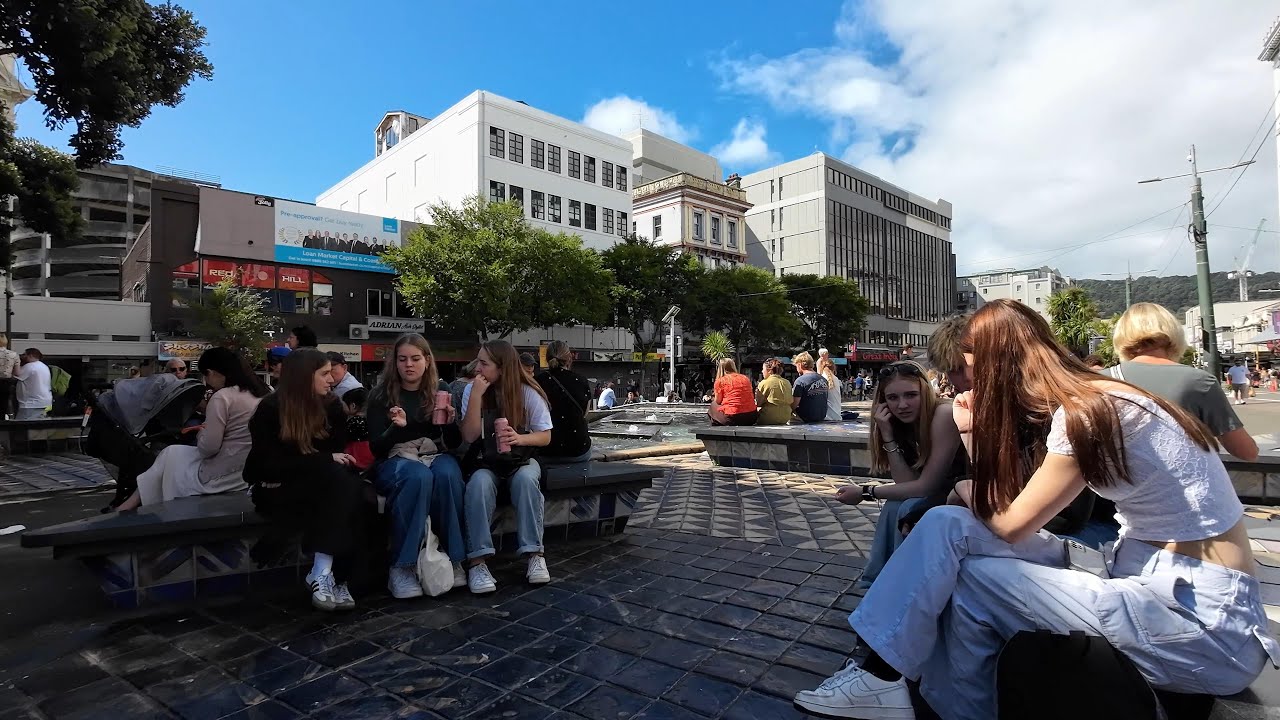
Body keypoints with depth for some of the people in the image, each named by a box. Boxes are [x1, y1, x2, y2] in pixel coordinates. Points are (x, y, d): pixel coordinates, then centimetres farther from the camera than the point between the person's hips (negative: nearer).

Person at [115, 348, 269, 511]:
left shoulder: (222, 397, -17)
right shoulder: (261, 393, 5)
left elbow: (208, 448, -17)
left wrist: (201, 432, 2)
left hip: (223, 477, -7)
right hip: (250, 472, 7)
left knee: (170, 455, 16)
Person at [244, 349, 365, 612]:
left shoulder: (332, 406, 1)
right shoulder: (270, 409, -12)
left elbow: (338, 452, 5)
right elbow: (272, 465, -19)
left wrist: (338, 462, -19)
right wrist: (326, 460, -24)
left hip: (321, 484, 4)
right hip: (275, 487, -4)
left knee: (353, 487, -30)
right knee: (336, 479, -33)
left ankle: (324, 574, -28)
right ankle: (330, 576, -29)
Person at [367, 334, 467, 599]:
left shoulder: (441, 389, 6)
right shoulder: (381, 395, 1)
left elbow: (455, 443, 7)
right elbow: (376, 448, -5)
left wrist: (450, 423, -16)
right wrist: (396, 427, -25)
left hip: (435, 456, 2)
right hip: (395, 461, -2)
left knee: (448, 474, -34)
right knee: (418, 477, -37)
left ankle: (453, 558, -24)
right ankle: (401, 566, -30)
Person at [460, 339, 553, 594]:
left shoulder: (529, 393, -9)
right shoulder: (471, 390, -5)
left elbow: (545, 436, -5)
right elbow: (469, 436, -13)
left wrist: (520, 438, -26)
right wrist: (476, 396, -22)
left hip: (521, 460, 0)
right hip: (485, 462, 1)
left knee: (526, 479, -34)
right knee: (479, 483, -33)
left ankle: (534, 553, -27)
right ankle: (478, 560, -31)